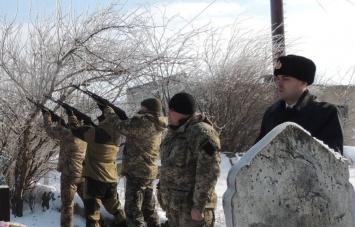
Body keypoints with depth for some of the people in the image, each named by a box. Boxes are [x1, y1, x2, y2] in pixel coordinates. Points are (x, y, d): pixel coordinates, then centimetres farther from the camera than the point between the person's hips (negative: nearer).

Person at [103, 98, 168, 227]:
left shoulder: (144, 122, -17)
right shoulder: (156, 125, 12)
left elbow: (121, 126, -18)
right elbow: (129, 125, 16)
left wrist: (108, 111, -3)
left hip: (137, 172, -10)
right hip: (148, 171, 10)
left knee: (133, 210, -6)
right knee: (148, 208, 18)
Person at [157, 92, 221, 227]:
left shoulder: (202, 133, -18)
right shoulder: (174, 132, 10)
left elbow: (208, 173, -21)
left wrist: (199, 206, -21)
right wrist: (165, 198, 17)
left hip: (190, 206, -9)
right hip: (173, 204, 9)